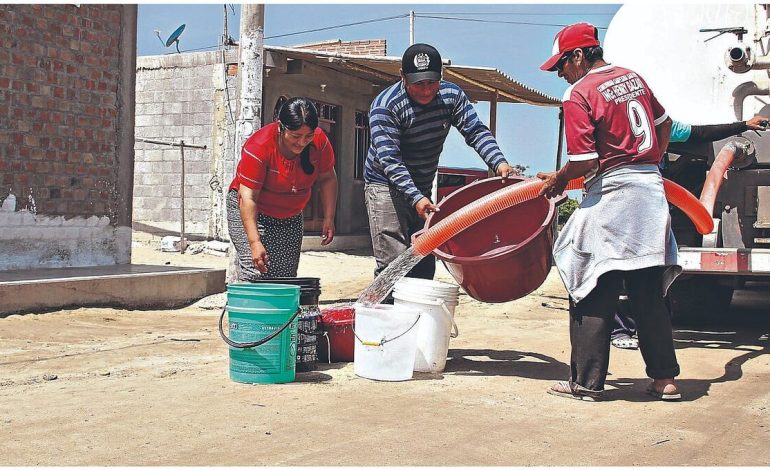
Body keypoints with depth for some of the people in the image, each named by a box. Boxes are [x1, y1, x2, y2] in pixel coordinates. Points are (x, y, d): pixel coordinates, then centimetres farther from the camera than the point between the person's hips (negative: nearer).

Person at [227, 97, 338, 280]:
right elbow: (247, 197, -29)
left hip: (290, 215, 5)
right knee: (255, 274, -19)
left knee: (286, 277, 0)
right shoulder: (259, 147, -29)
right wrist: (254, 242, -35)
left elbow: (327, 178, 2)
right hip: (250, 210, -5)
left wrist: (329, 218, -5)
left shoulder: (319, 141, -15)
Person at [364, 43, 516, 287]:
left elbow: (476, 131, -7)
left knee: (424, 266, 9)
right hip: (386, 186, -6)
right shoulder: (385, 106, -20)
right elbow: (389, 159, -26)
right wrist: (416, 198, -37)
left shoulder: (451, 95, -4)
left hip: (422, 190, 6)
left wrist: (499, 163, -26)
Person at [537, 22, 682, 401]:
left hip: (612, 191, -7)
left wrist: (556, 180, 2)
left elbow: (584, 162, -16)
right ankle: (664, 378, 18)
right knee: (648, 293, 13)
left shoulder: (578, 94, -11)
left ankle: (586, 382, 4)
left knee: (594, 295, 0)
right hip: (651, 188, 8)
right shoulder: (633, 78, 12)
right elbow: (664, 122, 25)